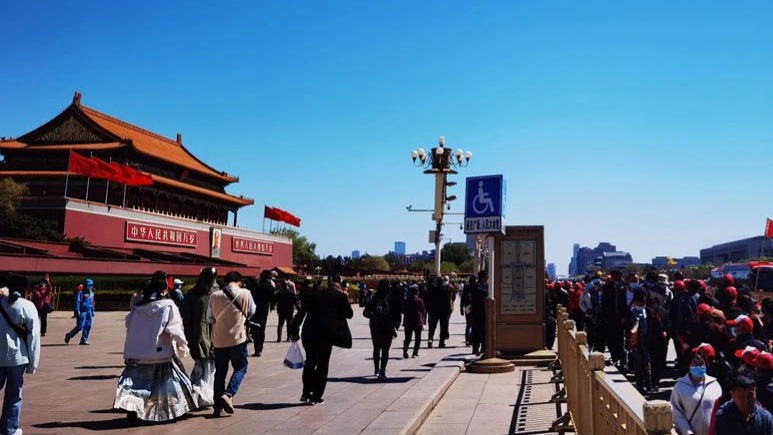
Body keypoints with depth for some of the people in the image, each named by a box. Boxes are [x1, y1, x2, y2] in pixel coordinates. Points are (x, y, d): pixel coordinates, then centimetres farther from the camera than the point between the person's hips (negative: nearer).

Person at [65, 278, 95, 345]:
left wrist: (92, 311, 20)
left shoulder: (91, 293, 15)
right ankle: (69, 335, 15)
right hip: (82, 311, -7)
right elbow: (77, 302, -15)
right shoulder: (81, 292, -9)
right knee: (80, 326, -8)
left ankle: (84, 340, 7)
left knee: (88, 326, 0)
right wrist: (77, 311, -22)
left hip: (89, 311, 7)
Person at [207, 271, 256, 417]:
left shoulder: (214, 296, -2)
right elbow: (251, 312, 8)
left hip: (219, 339, 3)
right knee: (240, 368, 11)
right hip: (238, 338, -3)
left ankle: (218, 406, 14)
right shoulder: (245, 294, -6)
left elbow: (209, 318, 7)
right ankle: (228, 394, -10)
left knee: (220, 372, 12)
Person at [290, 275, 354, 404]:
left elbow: (301, 312, 7)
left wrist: (295, 331, 10)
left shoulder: (316, 293, 10)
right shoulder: (340, 296, 0)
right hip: (326, 335, -3)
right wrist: (346, 299, 13)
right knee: (322, 366, 8)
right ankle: (316, 396, 7)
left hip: (309, 333, 3)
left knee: (310, 362, 20)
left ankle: (306, 393, 22)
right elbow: (349, 314, 5)